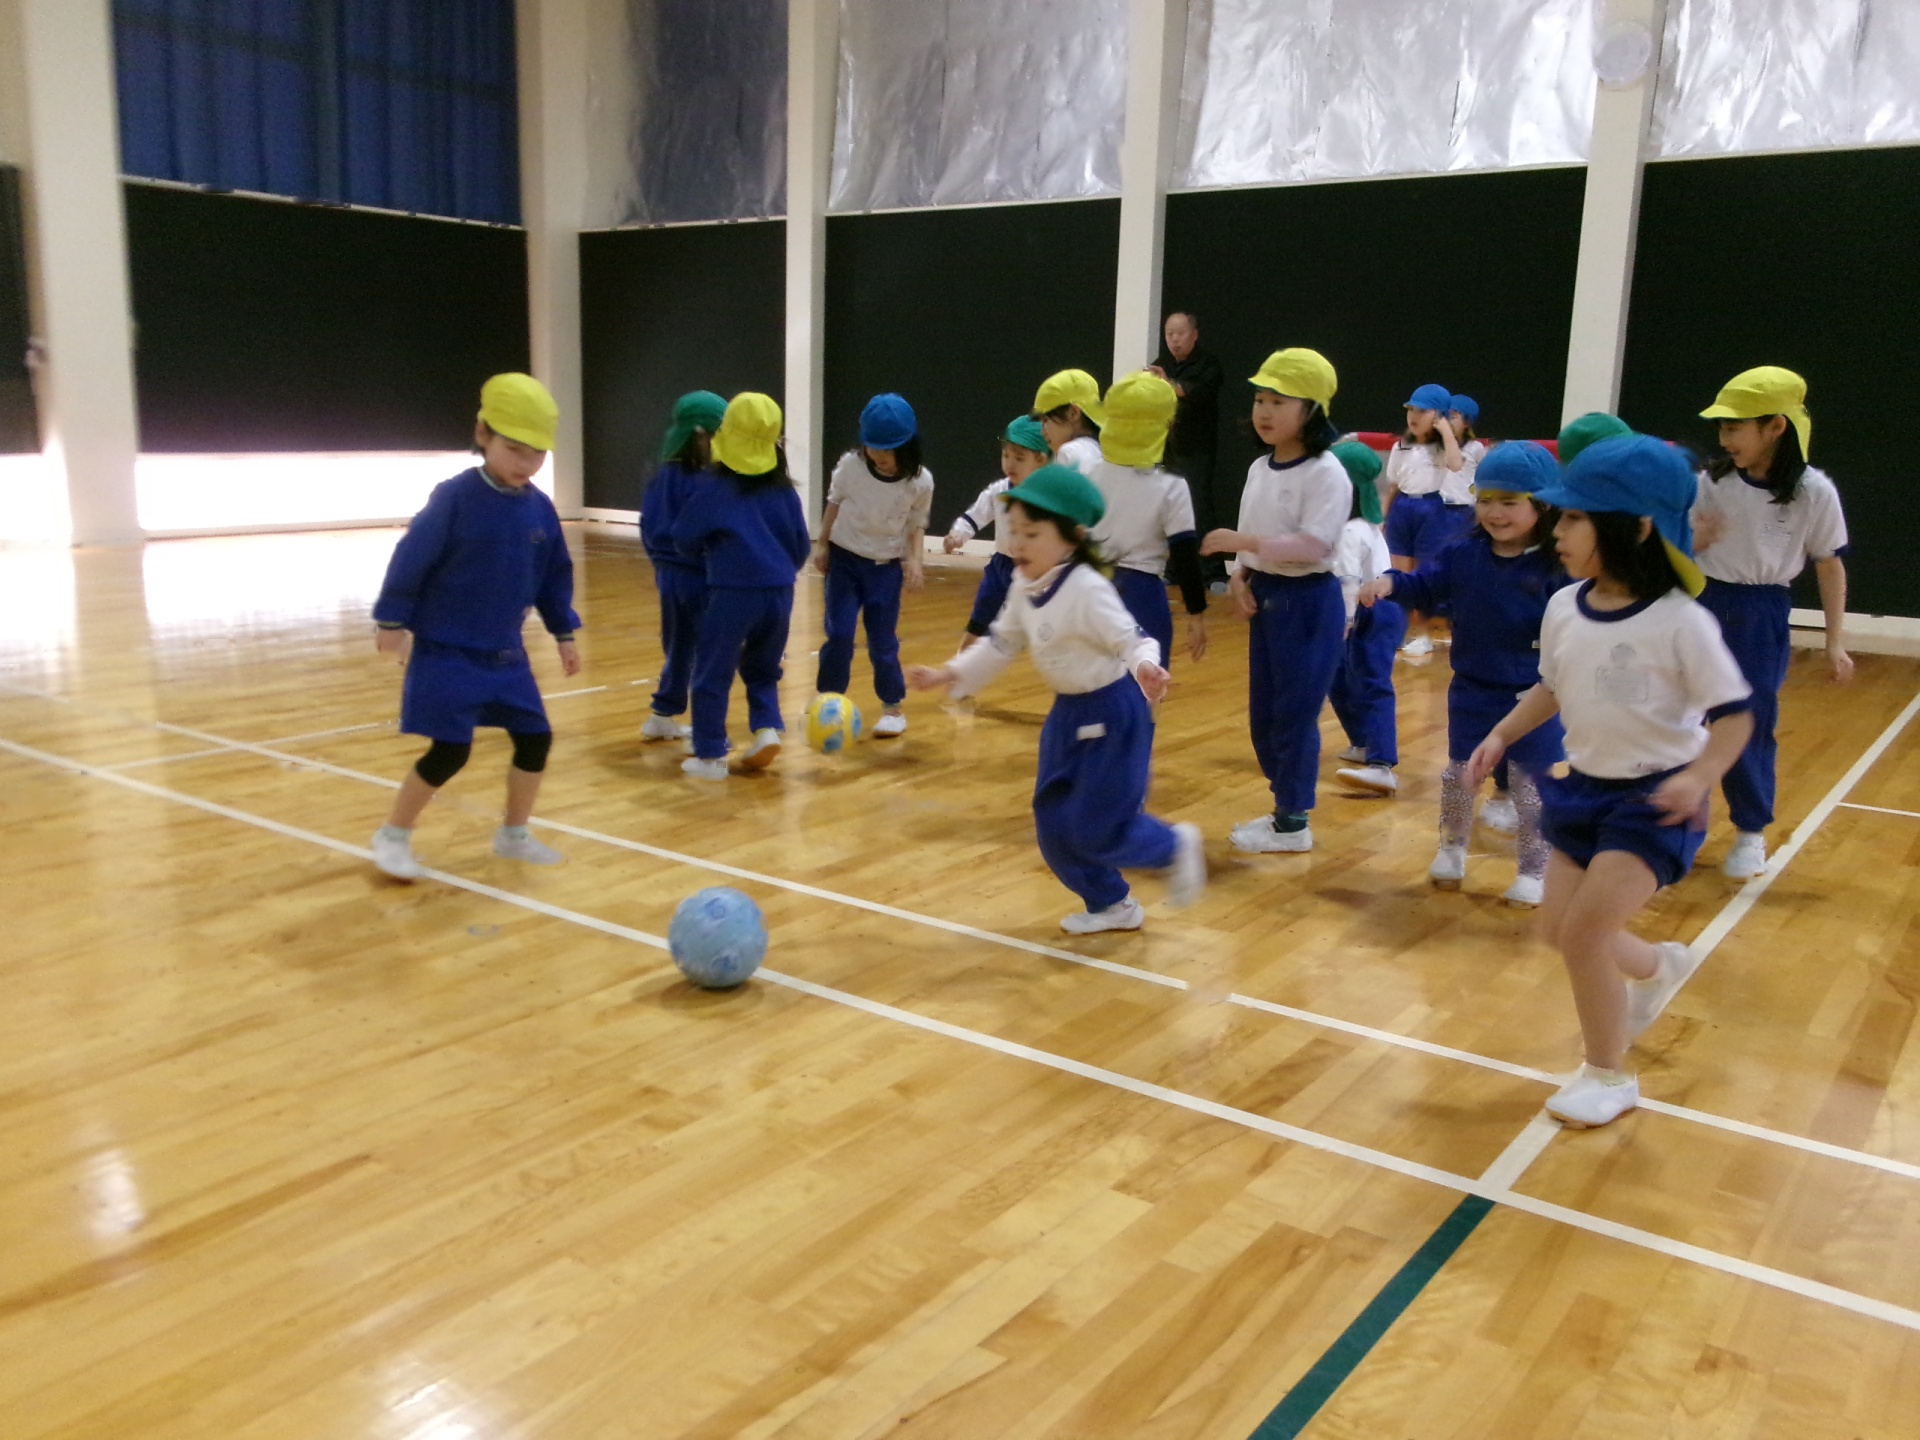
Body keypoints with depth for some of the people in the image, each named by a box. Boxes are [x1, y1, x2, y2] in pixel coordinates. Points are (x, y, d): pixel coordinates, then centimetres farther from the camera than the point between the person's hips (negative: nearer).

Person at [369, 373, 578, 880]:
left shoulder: (540, 510, 0)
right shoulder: (455, 497, -16)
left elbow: (554, 575, 12)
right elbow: (411, 558, -11)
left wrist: (564, 634, 15)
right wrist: (393, 621, -7)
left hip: (505, 654, 6)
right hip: (447, 652, -6)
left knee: (536, 738, 6)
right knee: (451, 751, -7)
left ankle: (513, 834, 27)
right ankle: (393, 836, 15)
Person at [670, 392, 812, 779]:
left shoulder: (715, 489, -5)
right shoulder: (784, 490, 5)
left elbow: (684, 539, 3)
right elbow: (801, 546, 12)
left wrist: (705, 559, 25)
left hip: (732, 594, -4)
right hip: (779, 594, 4)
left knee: (713, 675, 6)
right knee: (763, 670, 22)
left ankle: (711, 757, 8)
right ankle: (768, 729, 2)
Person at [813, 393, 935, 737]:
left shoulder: (920, 481, -15)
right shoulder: (850, 465, -14)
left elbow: (917, 525, -1)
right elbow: (834, 502, 2)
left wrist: (914, 559, -15)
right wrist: (822, 544, 3)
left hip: (887, 567, 0)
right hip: (845, 559, 1)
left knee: (882, 640, 2)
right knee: (839, 633, -7)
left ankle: (893, 707, 19)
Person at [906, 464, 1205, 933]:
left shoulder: (1088, 590, -24)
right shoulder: (1023, 588, 0)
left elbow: (1132, 639, -26)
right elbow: (1001, 644, 10)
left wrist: (1145, 668, -48)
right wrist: (948, 674, 5)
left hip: (1112, 713, -8)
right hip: (1068, 712, 8)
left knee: (1096, 831, -5)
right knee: (1053, 823, 10)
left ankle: (1176, 847, 23)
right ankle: (1110, 905, 28)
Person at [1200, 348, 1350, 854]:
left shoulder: (1325, 473, -15)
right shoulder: (1259, 469, 8)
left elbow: (1312, 546, -24)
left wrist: (1244, 541, -26)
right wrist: (1240, 575, -6)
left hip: (1308, 603, -8)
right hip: (1265, 598, 8)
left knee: (1294, 715, -1)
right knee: (1262, 715, 14)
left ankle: (1293, 825, 12)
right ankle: (1285, 808, 29)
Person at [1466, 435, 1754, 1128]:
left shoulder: (1681, 622, -22)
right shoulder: (1563, 609, -4)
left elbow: (1733, 714, -16)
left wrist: (1700, 776, -33)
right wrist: (1502, 735, 4)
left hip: (1656, 799, -7)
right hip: (1586, 787, 7)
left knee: (1585, 929, -12)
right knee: (1560, 929, 12)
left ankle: (1608, 1075, 11)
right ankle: (1659, 967, 45)